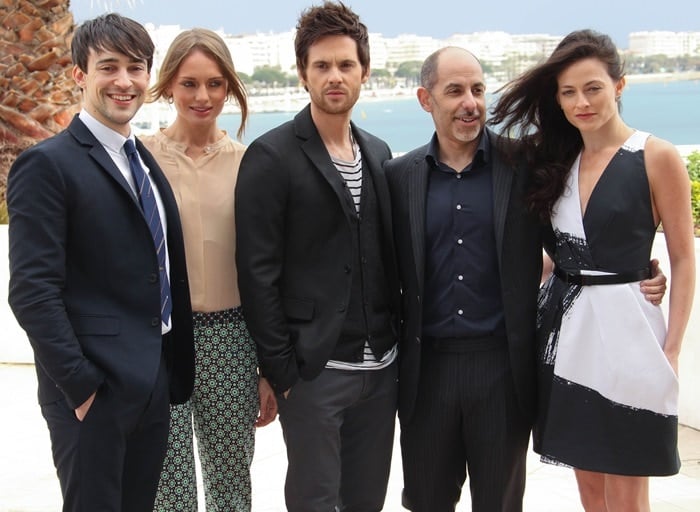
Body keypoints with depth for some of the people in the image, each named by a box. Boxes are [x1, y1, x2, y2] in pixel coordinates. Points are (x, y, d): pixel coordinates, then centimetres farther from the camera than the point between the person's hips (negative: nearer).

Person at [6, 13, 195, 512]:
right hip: (93, 392, -7)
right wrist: (80, 385, -18)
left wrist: (177, 370, 10)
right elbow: (32, 291, -16)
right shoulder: (48, 165, -10)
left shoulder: (148, 162, 13)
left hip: (156, 385, 7)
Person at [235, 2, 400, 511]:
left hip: (380, 366, 6)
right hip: (314, 369, -6)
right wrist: (280, 369, -13)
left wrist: (396, 344, 10)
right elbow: (258, 273, -11)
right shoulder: (272, 156, -8)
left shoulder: (378, 154, 11)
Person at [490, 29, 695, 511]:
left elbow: (684, 259, -6)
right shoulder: (557, 160, 9)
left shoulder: (658, 158, -7)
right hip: (564, 327, 5)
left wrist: (671, 350, -10)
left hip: (623, 326, -5)